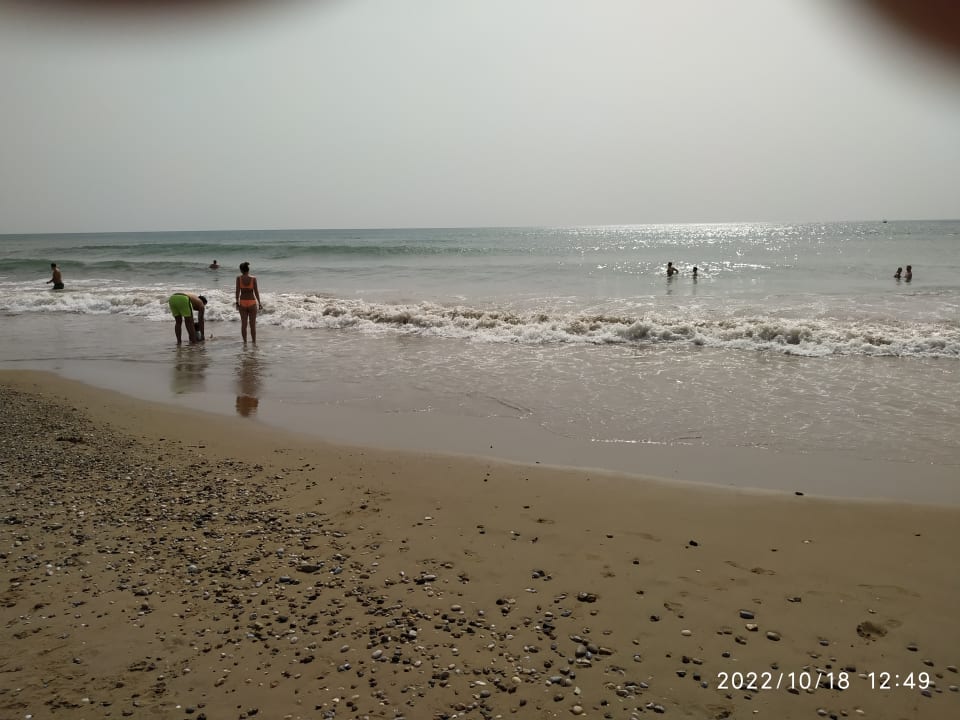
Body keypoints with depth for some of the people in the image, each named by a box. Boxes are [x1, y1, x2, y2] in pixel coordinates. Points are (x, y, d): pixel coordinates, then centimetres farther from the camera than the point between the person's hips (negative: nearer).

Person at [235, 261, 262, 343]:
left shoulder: (239, 278, -5)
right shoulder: (253, 278, -7)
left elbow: (238, 291, -8)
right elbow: (256, 292, -8)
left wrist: (237, 302, -3)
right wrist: (259, 303, -1)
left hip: (242, 302, 1)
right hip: (252, 302, -1)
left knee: (243, 324, 10)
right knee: (253, 324, 7)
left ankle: (245, 342, 13)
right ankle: (254, 342, 11)